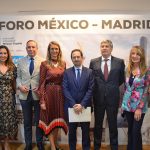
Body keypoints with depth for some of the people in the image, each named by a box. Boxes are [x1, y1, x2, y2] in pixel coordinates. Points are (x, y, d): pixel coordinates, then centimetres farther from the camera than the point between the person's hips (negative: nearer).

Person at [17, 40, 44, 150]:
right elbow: (18, 77, 10)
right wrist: (20, 86, -7)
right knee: (27, 122, 13)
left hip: (38, 95, -2)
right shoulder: (21, 61, 8)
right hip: (25, 95, 3)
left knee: (39, 121, 10)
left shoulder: (43, 61, -3)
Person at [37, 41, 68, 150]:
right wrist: (42, 100, -11)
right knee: (50, 119, 3)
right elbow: (41, 83, -6)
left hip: (60, 94, 4)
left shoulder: (63, 63, 7)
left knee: (57, 120, 13)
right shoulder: (44, 64, -4)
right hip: (48, 94, -4)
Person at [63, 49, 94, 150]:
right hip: (71, 106, 1)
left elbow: (90, 90, -6)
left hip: (85, 106, 0)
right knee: (72, 130, 11)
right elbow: (65, 89, -4)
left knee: (86, 130, 11)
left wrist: (82, 104, -14)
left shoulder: (89, 72, 0)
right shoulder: (67, 72, 2)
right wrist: (74, 104, -13)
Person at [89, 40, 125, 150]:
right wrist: (98, 88, 4)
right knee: (98, 124, 14)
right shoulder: (93, 62, 1)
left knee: (113, 124, 11)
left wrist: (113, 87, 5)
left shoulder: (119, 62, -1)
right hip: (98, 97, 1)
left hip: (113, 97, -1)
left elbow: (122, 78, 9)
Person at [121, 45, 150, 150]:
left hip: (139, 106, -4)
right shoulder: (128, 70, 5)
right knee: (130, 130, 15)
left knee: (136, 131, 2)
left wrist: (139, 108, -14)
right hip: (128, 105, 4)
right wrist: (123, 104, 8)